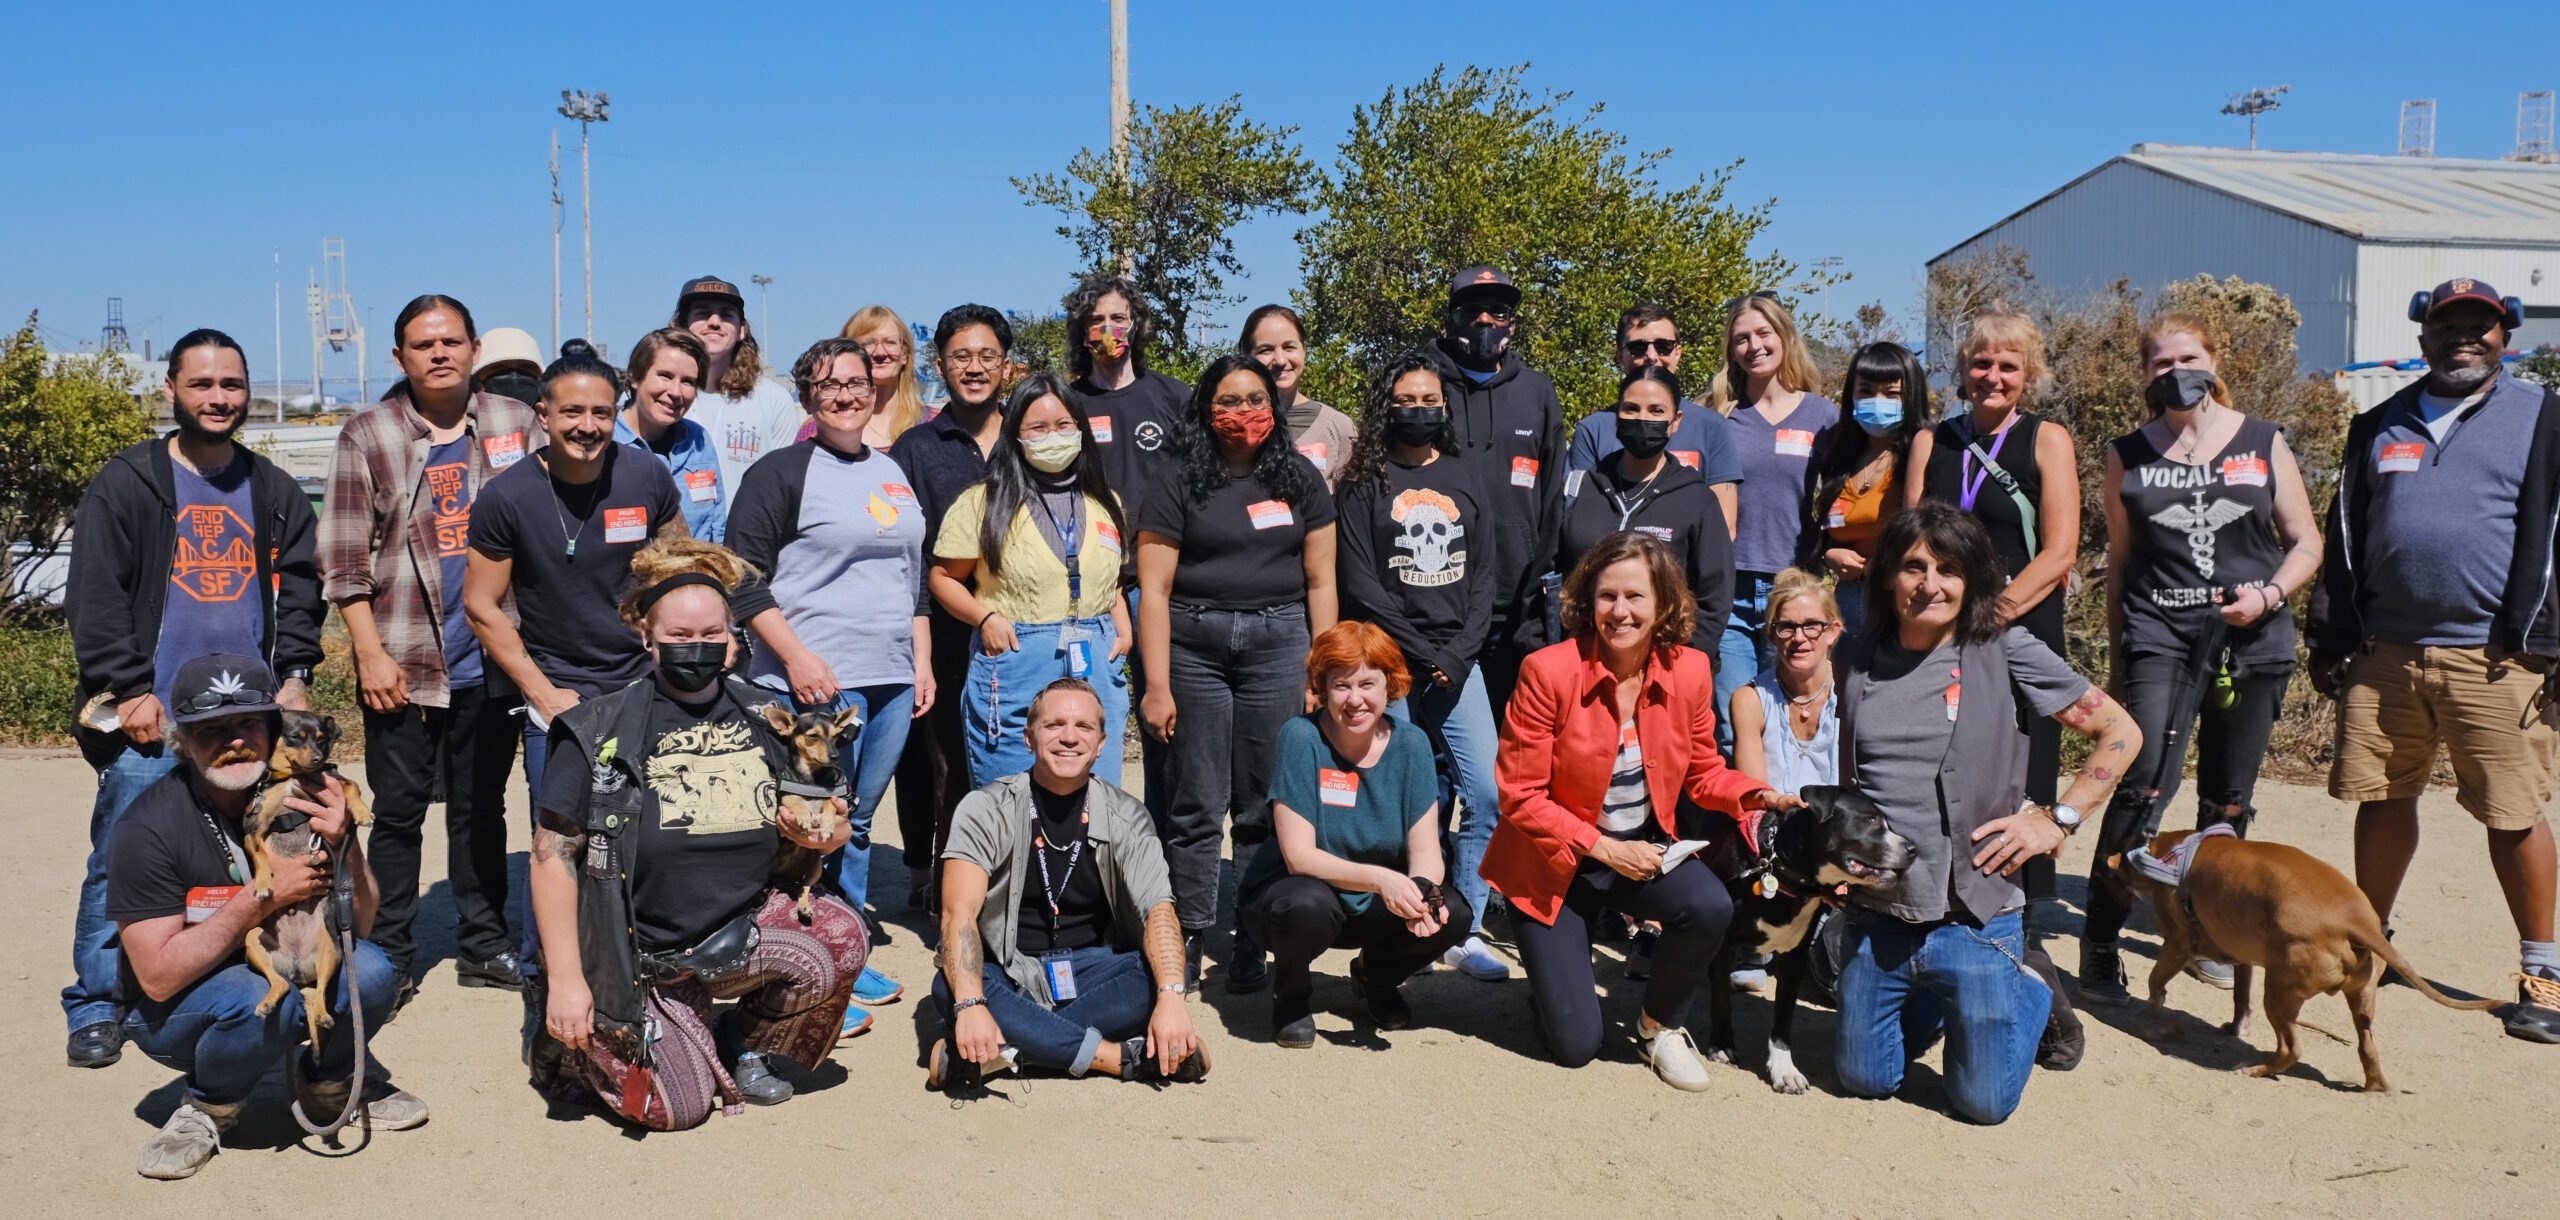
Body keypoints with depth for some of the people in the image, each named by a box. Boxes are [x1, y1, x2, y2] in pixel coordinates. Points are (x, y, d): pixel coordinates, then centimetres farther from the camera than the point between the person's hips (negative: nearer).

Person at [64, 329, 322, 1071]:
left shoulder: (273, 492, 13)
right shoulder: (126, 485, 1)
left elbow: (300, 586, 16)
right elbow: (94, 597, -3)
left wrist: (295, 673, 3)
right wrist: (131, 690, -10)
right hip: (150, 724, -3)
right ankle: (97, 1007, 8)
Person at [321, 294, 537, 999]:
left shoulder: (516, 425, 5)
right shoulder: (367, 435, 0)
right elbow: (342, 556, -1)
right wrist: (371, 652, -8)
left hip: (490, 660, 2)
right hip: (402, 662, -2)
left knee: (481, 807, 12)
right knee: (398, 810, 3)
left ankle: (484, 946, 22)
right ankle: (391, 956, 15)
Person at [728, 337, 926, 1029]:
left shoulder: (894, 473, 17)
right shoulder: (781, 473, -4)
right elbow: (743, 578, -9)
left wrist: (923, 659, 17)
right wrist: (795, 657, -16)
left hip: (893, 680, 6)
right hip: (816, 681, -6)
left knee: (857, 823, 13)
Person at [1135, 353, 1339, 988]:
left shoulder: (1300, 479, 11)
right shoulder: (1180, 484, 2)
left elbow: (1320, 580, 12)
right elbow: (1153, 589, -1)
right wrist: (1156, 686, -7)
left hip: (1278, 641, 2)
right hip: (1193, 644, -2)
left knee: (1268, 802, 1)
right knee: (1197, 801, 0)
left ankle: (1255, 938, 12)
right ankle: (1187, 938, 10)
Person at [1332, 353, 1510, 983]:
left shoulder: (1465, 483, 15)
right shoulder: (1365, 485, 4)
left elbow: (1483, 577, 9)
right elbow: (1361, 585, -3)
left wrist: (1459, 654, -5)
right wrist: (1422, 655, -9)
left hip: (1458, 665, 3)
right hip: (1389, 666, -3)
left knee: (1490, 793, -8)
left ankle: (1465, 931, 2)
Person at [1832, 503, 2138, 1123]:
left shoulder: (2005, 651, -7)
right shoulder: (1858, 660, 4)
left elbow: (2120, 731, -2)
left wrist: (2057, 821, -8)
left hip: (1974, 917, -3)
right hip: (1876, 916, 4)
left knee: (1983, 1101, 3)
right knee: (1864, 1081, 11)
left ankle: (2033, 987, 30)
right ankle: (1935, 1003, 38)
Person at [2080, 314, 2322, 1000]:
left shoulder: (2263, 444, 8)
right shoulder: (2129, 455, 8)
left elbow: (2306, 543, 11)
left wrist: (2268, 595, -9)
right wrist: (2116, 662, 13)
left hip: (2252, 640, 2)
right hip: (2160, 638, -1)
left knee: (2228, 801, 7)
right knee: (2147, 785, -17)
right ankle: (2098, 947, -12)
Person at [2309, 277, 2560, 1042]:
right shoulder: (2381, 426, 15)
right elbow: (2344, 536, 16)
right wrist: (2330, 642, 12)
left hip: (2493, 659, -3)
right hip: (2384, 654, 4)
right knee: (2382, 802, 9)